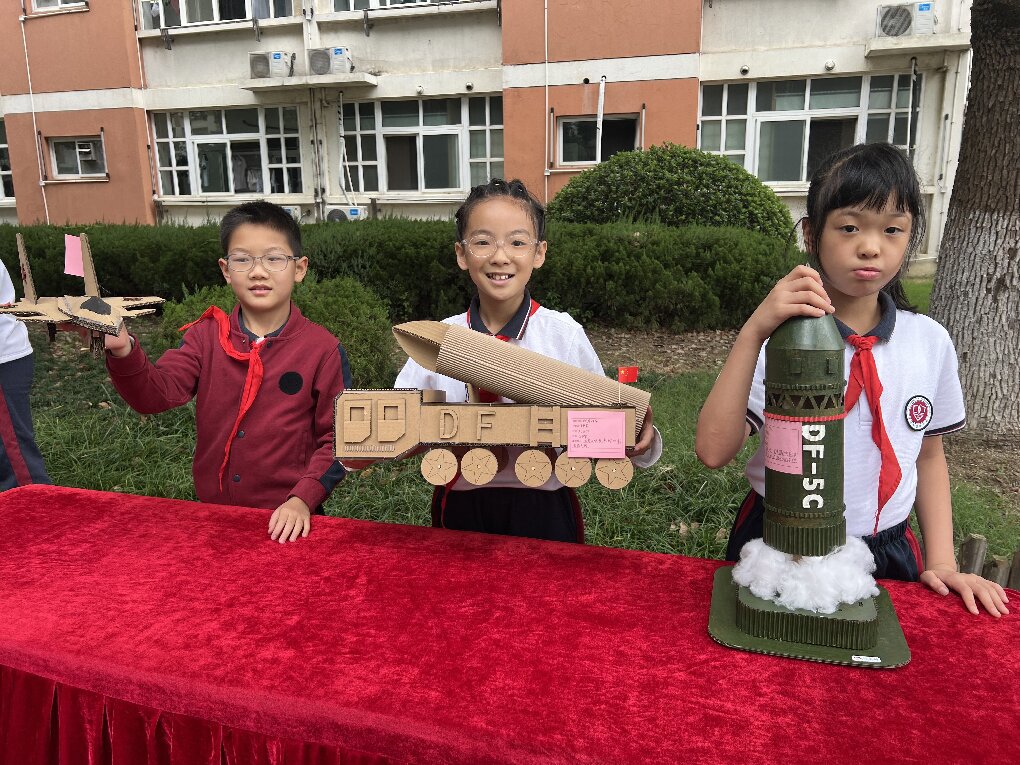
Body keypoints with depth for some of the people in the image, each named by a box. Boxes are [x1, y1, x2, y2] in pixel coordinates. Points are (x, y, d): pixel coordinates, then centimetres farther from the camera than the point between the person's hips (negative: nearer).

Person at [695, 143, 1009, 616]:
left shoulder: (930, 342, -2)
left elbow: (929, 455, 11)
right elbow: (714, 450, -24)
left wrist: (941, 563, 3)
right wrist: (752, 334, -32)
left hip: (887, 552, 3)